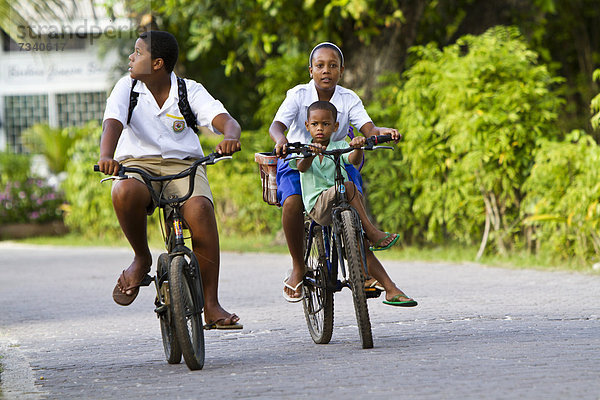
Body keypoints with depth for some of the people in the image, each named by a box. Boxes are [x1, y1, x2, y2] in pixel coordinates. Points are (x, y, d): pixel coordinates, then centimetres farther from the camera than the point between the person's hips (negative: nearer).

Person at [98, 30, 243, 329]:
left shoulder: (190, 91, 2)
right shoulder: (126, 88, 3)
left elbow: (225, 120, -12)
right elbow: (113, 124, -15)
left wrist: (230, 136, -38)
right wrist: (106, 156, -37)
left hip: (183, 166, 0)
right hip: (137, 164, 0)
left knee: (200, 209, -32)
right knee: (126, 192, -38)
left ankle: (211, 306, -26)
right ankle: (141, 258, -7)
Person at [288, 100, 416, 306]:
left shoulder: (340, 147, 12)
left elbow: (355, 160, -10)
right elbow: (303, 167, -15)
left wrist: (358, 148, -32)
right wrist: (311, 154, -37)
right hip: (318, 206, -3)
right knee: (348, 185, -29)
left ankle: (391, 290, -5)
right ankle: (373, 234, -26)